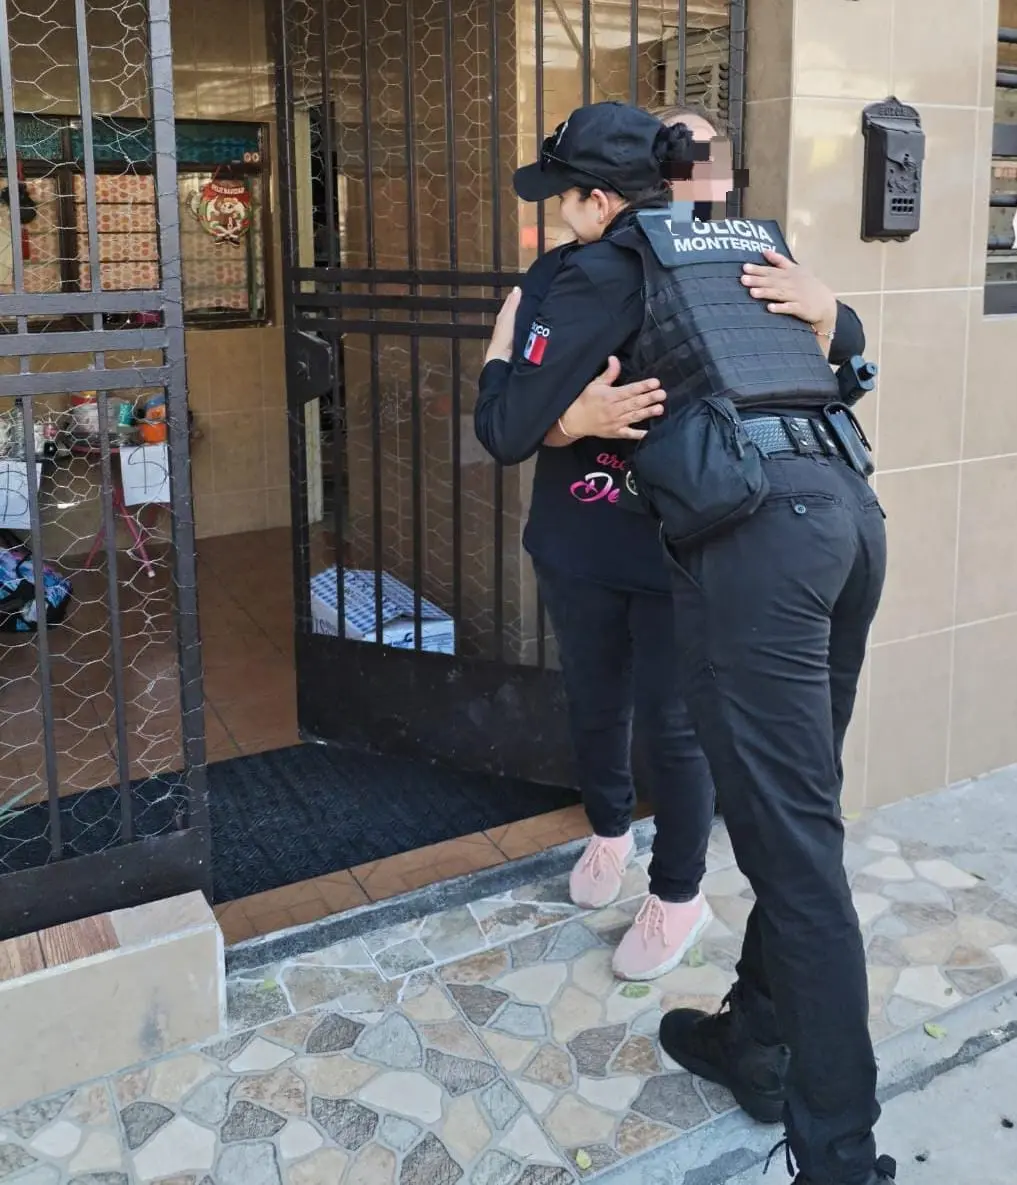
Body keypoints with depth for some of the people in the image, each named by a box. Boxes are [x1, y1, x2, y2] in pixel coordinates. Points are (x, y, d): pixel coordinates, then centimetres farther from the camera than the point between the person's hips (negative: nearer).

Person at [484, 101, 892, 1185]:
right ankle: (757, 1043, 33)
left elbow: (513, 431, 6)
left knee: (793, 842, -4)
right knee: (795, 812, 16)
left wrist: (506, 340, 24)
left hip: (753, 533, -8)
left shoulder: (603, 268, 6)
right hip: (849, 507, 8)